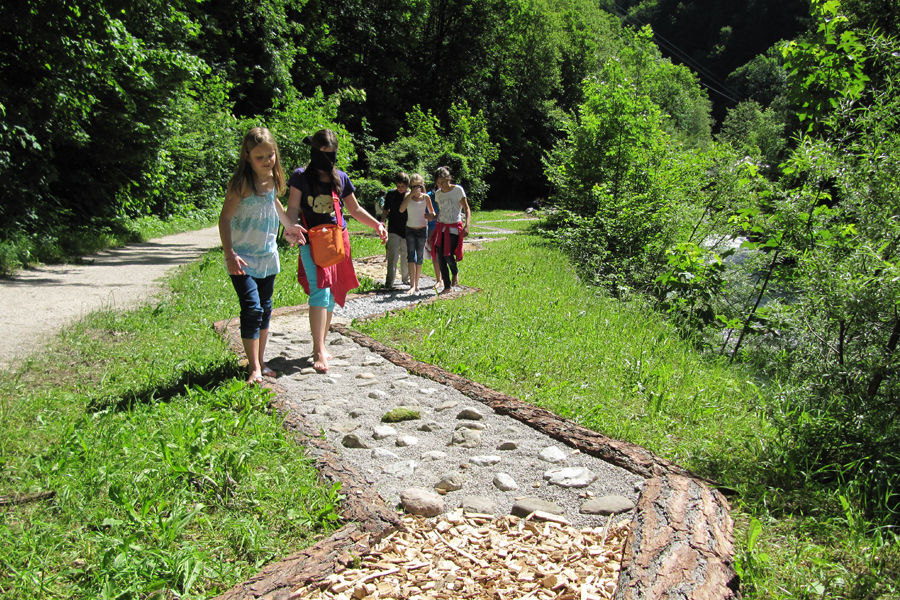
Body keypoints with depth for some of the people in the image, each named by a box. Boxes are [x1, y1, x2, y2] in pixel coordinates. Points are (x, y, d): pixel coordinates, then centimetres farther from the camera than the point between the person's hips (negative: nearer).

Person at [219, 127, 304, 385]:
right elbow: (225, 218, -20)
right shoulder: (242, 182, -17)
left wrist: (289, 224, 30)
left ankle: (261, 361, 24)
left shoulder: (273, 179, 3)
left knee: (265, 309, 12)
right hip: (243, 258, -7)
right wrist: (230, 254, -29)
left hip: (268, 255, 7)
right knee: (252, 309, -14)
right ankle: (254, 369, -6)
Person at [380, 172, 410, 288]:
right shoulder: (391, 194, 1)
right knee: (393, 254, -12)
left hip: (407, 230, 2)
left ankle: (405, 278, 26)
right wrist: (382, 223, 0)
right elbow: (386, 210, 10)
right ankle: (389, 281, -12)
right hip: (393, 230, -2)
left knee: (406, 255, 10)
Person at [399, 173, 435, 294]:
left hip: (422, 230, 1)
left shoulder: (426, 197, 0)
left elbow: (432, 212, 12)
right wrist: (411, 194, -21)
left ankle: (417, 284, 16)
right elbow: (401, 209, -20)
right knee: (411, 256, -11)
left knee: (419, 258, 6)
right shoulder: (408, 196, -2)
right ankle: (412, 285, -16)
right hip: (410, 230, -1)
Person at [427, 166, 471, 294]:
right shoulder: (438, 194, 10)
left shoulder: (458, 190, -6)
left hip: (454, 227, -5)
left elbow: (467, 209, -6)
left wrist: (467, 226, -20)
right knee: (440, 256, -2)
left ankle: (455, 273, 19)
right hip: (441, 227, 5)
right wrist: (433, 217, 0)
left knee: (448, 255, -15)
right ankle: (447, 286, 9)